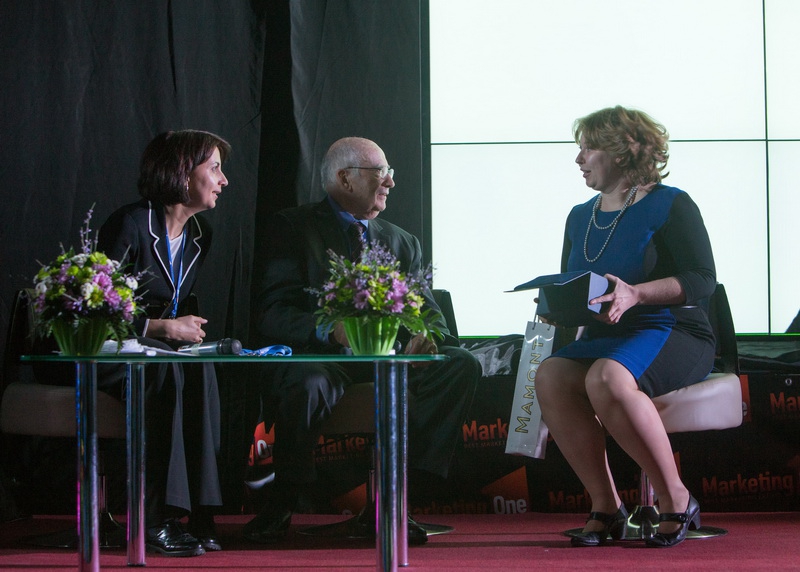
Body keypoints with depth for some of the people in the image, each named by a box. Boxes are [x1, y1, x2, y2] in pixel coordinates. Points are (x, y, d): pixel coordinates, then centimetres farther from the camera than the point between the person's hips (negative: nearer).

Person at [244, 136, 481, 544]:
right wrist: (329, 330, -27)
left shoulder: (402, 243, 21)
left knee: (462, 364, -19)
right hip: (317, 356, -5)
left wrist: (425, 335, -15)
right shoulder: (292, 229, 4)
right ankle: (280, 506, -14)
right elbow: (270, 313, -8)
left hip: (386, 358, 5)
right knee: (308, 384, -39)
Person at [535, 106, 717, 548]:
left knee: (607, 378, -37)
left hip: (671, 333, -6)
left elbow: (702, 281, -12)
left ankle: (676, 500, -23)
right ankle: (605, 506, -20)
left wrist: (636, 293, -26)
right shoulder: (580, 217, 18)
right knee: (550, 376, -27)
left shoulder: (669, 205, -3)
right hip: (603, 337, 6)